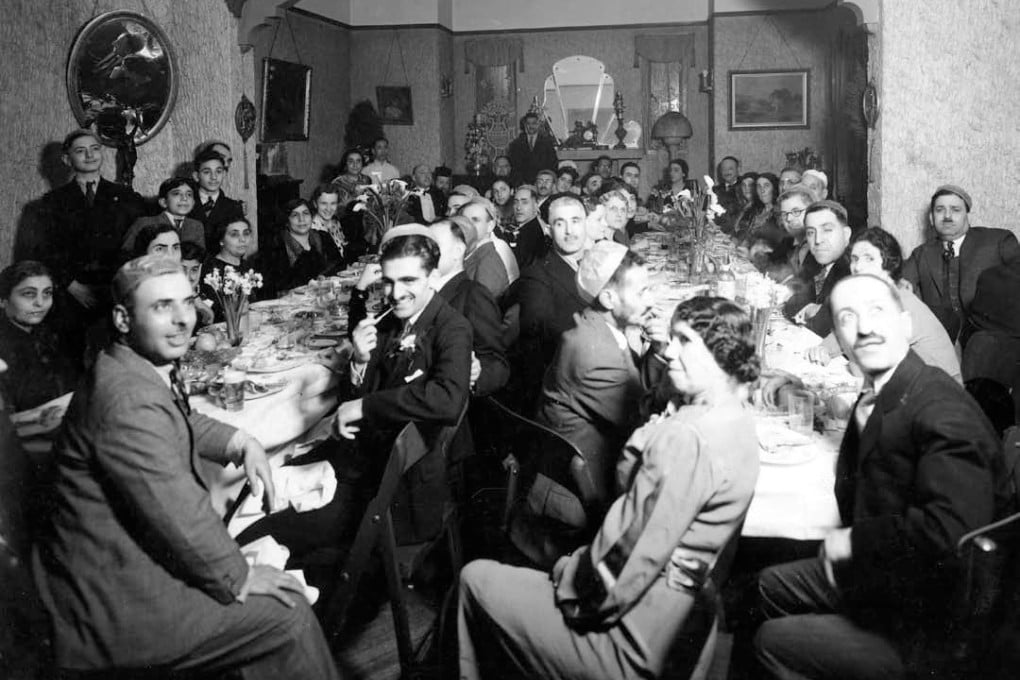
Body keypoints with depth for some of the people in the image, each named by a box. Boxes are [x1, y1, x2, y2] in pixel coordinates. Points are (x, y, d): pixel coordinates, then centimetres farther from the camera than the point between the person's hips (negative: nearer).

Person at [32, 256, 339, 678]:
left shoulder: (148, 371, 4)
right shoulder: (128, 401, -28)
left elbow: (183, 423, 25)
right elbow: (180, 516, -26)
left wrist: (242, 443, 6)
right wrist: (238, 578, -11)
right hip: (116, 604, -10)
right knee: (288, 615, -7)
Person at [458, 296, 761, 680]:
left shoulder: (688, 437, -25)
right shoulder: (735, 418, 7)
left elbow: (636, 554, -23)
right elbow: (629, 484, 9)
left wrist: (574, 584, -8)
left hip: (627, 636, -10)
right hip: (670, 615, 10)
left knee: (477, 579, 6)